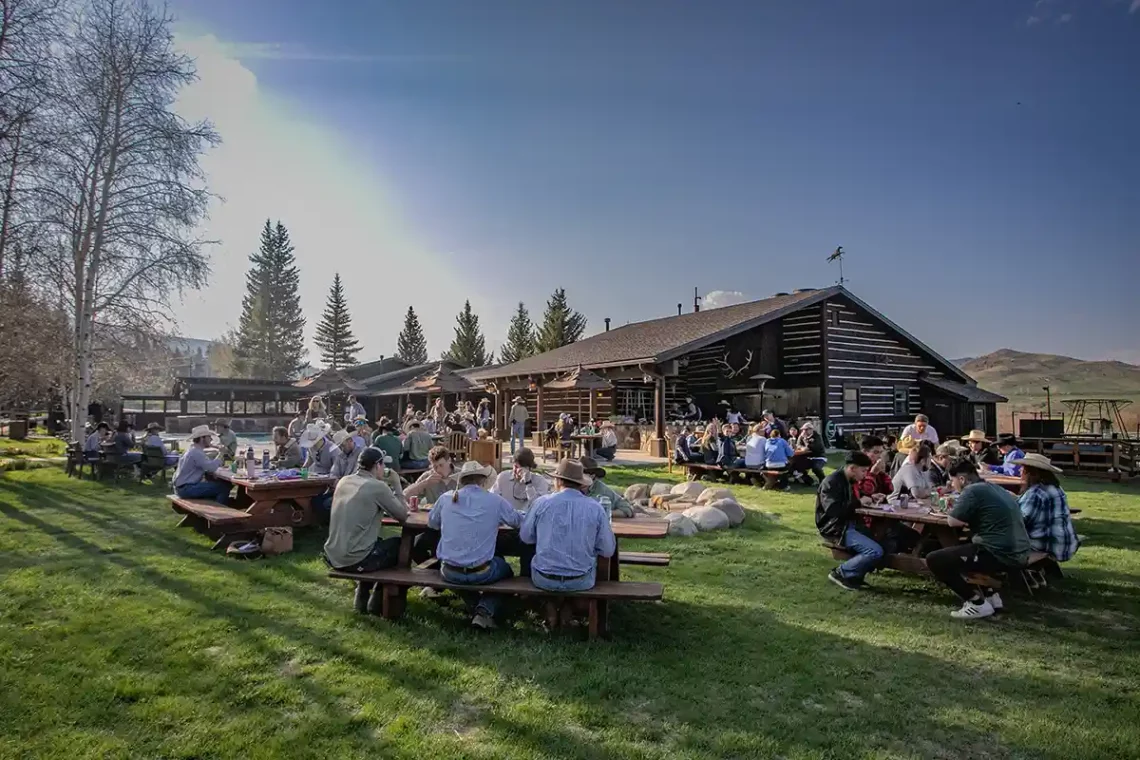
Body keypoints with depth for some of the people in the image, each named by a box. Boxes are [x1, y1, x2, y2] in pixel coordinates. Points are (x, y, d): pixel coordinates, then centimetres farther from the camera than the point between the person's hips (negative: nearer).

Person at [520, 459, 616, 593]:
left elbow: (525, 537, 4)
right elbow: (608, 551, -3)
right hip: (581, 582, 0)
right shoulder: (595, 508, -9)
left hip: (544, 580, 0)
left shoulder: (541, 503, -9)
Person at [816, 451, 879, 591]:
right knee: (876, 551, -21)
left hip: (850, 524, 10)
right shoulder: (831, 482, -17)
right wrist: (857, 502, -19)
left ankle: (855, 575, 9)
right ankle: (840, 573, -5)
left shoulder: (849, 481, 13)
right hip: (836, 528, -10)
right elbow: (834, 511, -27)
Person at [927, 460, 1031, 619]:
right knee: (961, 548, 32)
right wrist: (968, 519, 18)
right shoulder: (996, 488, 17)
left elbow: (953, 521, -12)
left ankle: (977, 603, -1)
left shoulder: (972, 491, -11)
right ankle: (990, 595, 23)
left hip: (999, 554, -9)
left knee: (934, 560, -5)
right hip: (1019, 555, 9)